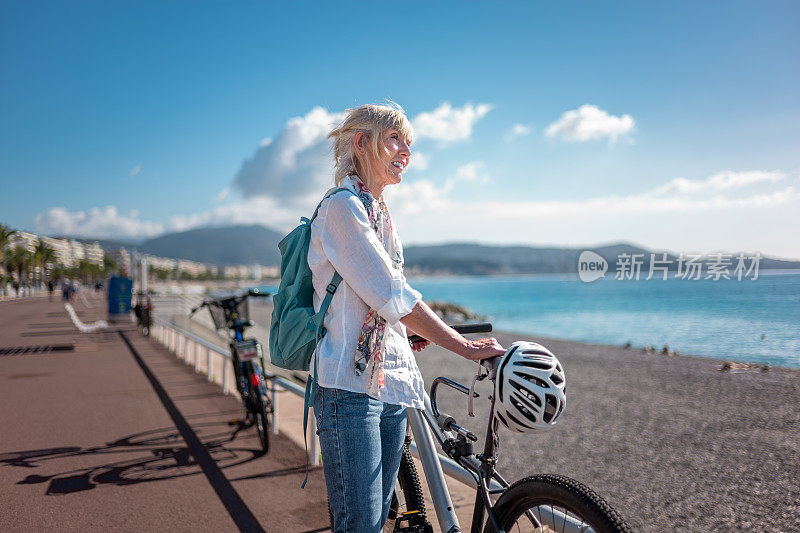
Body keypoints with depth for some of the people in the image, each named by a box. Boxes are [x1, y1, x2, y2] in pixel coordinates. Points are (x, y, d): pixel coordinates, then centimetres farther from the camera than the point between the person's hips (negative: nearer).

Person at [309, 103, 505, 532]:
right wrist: (465, 347, -14)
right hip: (351, 384, -9)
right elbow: (393, 297, -16)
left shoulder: (380, 214, 19)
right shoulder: (342, 206, -9)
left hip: (391, 384, 9)